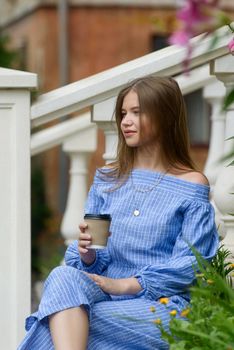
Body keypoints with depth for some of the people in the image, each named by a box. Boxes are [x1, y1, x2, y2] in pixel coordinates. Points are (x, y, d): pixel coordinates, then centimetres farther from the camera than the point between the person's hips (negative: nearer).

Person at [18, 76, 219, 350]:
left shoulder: (192, 186, 2)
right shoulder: (107, 179, 17)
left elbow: (189, 264, -6)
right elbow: (92, 263, 15)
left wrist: (124, 284, -15)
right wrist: (87, 254, -11)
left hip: (161, 305, -4)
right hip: (104, 294, 4)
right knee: (63, 276, -33)